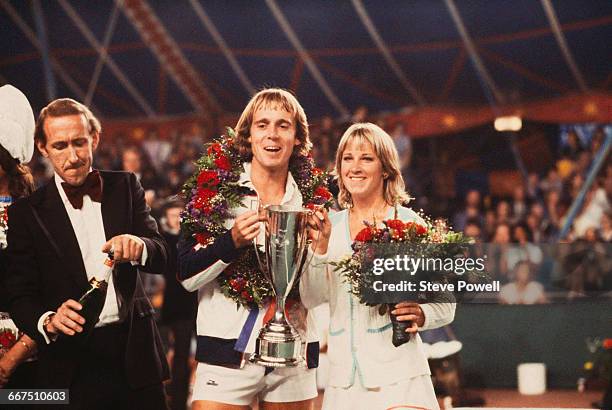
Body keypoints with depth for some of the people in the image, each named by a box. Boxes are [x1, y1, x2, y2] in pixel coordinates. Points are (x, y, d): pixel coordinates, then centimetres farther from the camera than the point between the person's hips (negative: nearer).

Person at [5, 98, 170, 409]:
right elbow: (20, 296, -3)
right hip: (74, 369, -2)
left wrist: (138, 245, -25)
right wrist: (48, 321, -25)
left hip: (135, 353, 2)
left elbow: (160, 258, -2)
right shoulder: (27, 212, 0)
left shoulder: (125, 187, 7)